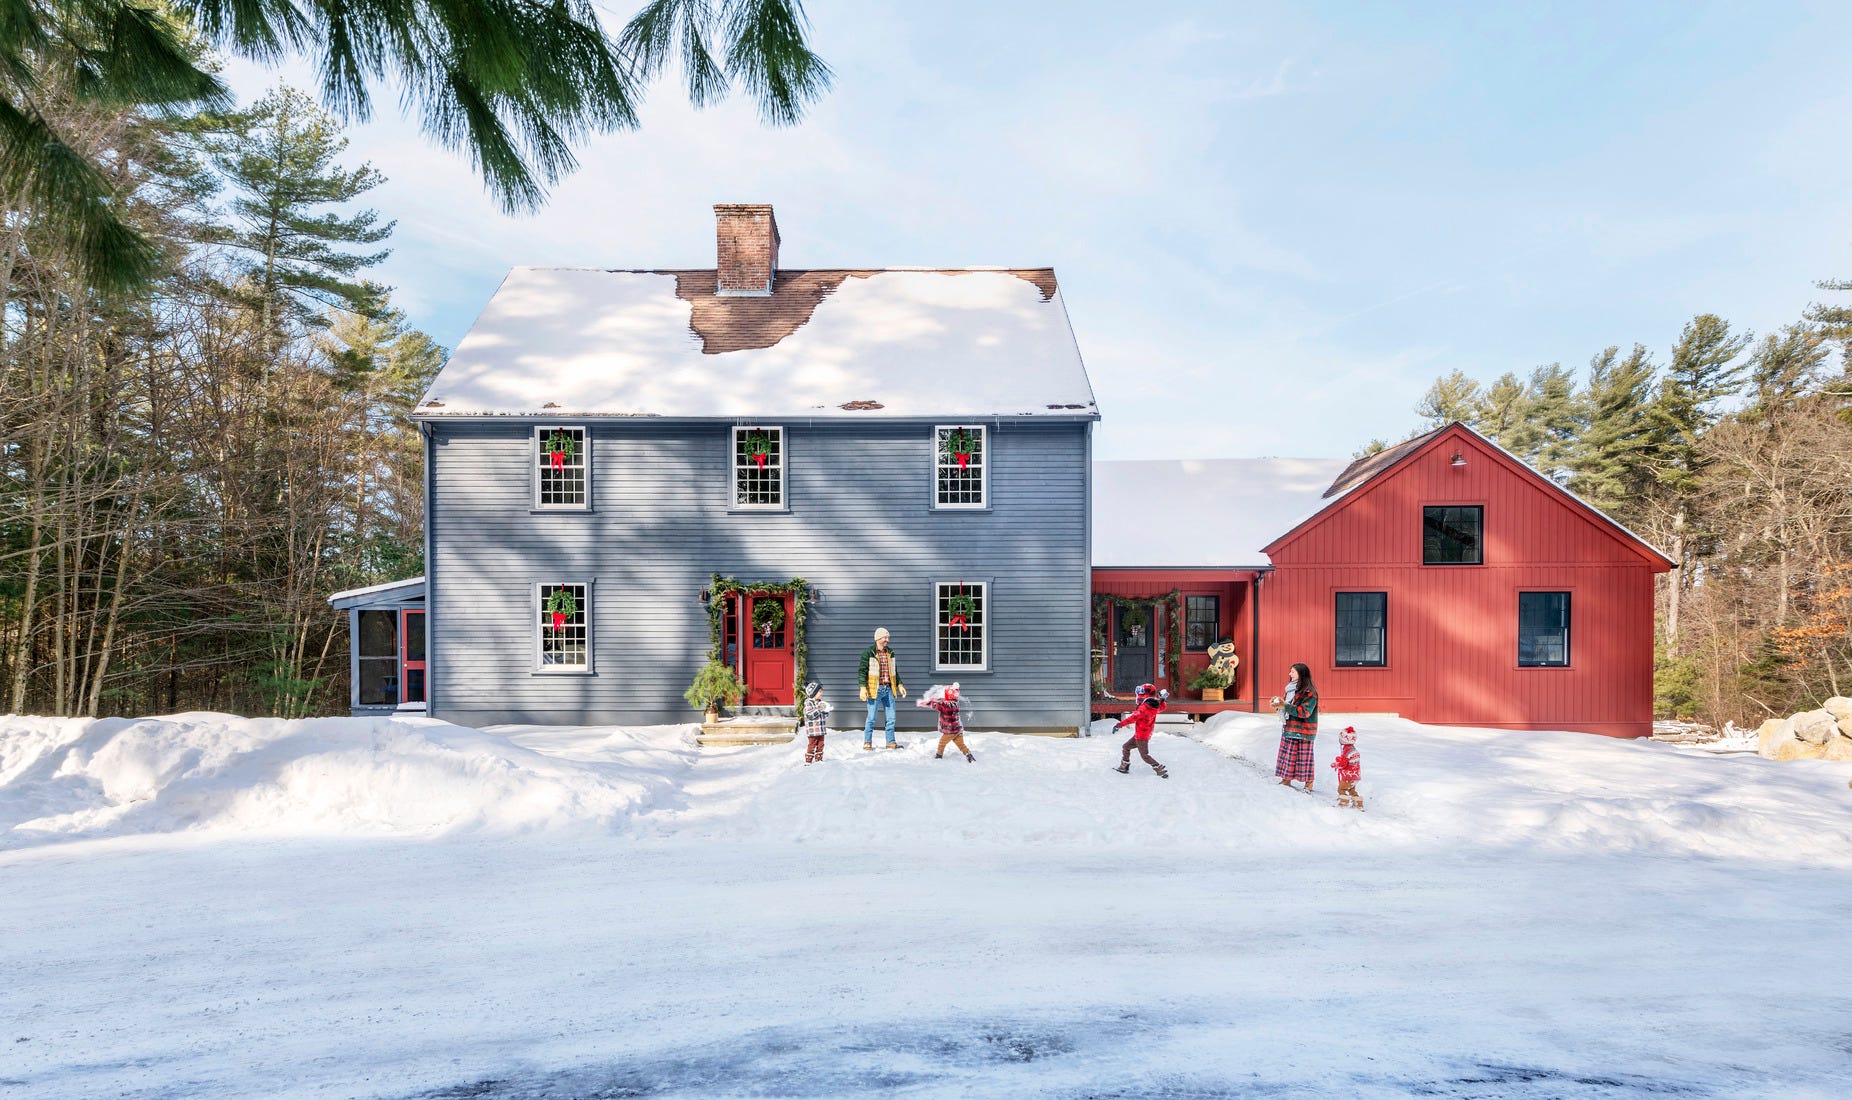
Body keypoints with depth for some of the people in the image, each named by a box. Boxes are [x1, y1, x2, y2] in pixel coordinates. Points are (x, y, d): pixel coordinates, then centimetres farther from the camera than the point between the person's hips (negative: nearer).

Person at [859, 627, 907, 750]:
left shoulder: (890, 653, 13)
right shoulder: (868, 652, -5)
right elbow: (862, 671, -7)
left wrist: (899, 684, 16)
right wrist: (863, 687, -16)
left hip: (888, 689, 6)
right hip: (875, 689, -6)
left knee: (891, 717, 8)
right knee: (871, 717, -1)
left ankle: (891, 742, 18)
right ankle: (867, 743, 10)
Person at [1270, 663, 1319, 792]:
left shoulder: (1309, 693, -15)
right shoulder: (1291, 689, 13)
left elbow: (1305, 711, -23)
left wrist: (1285, 706, -26)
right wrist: (1278, 702, 1)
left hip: (1302, 732, -8)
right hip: (1288, 729, 9)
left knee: (1304, 757, -2)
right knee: (1287, 755, 12)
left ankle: (1309, 784, 9)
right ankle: (1286, 780, 21)